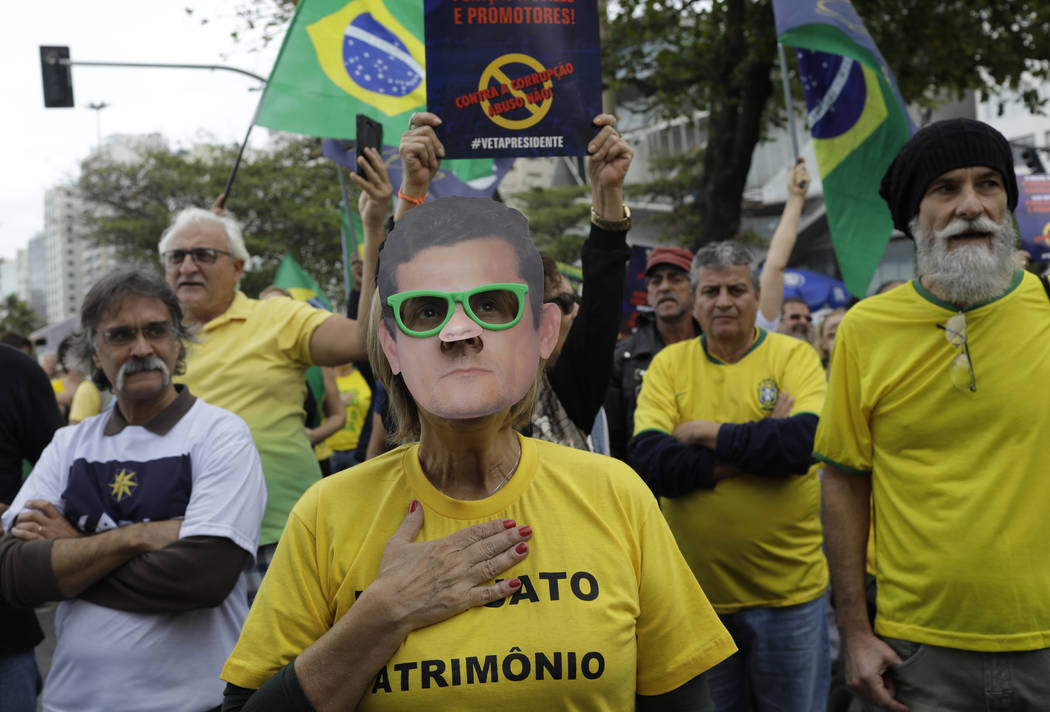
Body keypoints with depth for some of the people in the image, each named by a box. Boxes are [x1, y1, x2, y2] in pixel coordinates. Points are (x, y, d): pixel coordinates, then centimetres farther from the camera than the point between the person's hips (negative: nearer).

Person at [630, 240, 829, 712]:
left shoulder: (794, 356, -4)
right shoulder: (669, 363, 1)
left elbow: (806, 441, -22)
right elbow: (646, 460, -13)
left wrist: (708, 434, -14)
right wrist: (755, 450, -18)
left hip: (787, 590, -1)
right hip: (696, 589, 2)